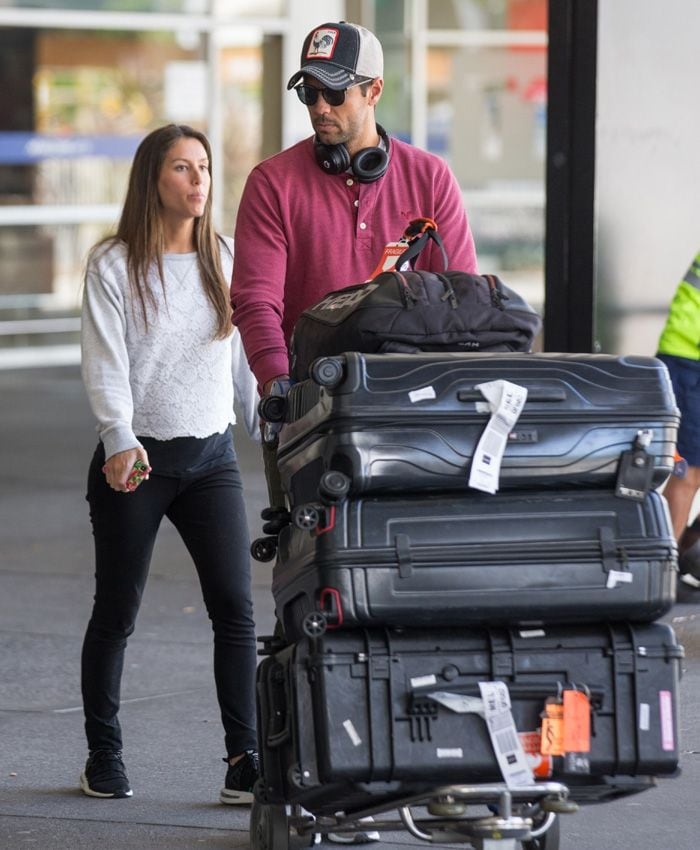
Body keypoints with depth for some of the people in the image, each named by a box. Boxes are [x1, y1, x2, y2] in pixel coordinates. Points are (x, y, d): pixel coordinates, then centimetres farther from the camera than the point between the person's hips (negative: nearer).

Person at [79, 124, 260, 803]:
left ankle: (244, 764, -8)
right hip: (135, 459, -3)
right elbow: (104, 365, -11)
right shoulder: (113, 264, -4)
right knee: (116, 614, 7)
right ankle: (103, 757, 21)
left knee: (235, 606, -9)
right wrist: (119, 438, -25)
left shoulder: (226, 258, 8)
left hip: (211, 454, 3)